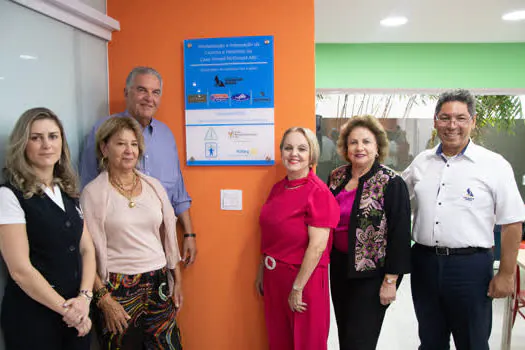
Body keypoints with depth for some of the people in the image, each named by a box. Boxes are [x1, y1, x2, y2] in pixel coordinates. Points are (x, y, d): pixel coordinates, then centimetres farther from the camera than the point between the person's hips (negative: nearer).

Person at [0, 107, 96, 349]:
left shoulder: (69, 192, 8)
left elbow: (87, 249, 6)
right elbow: (20, 270, -17)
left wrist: (85, 296, -9)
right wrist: (65, 308, -12)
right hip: (32, 315, -6)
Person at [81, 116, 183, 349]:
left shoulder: (154, 186, 6)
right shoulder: (94, 192, -6)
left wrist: (177, 281, 12)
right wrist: (103, 298, -12)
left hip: (158, 283, 4)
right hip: (118, 287, -4)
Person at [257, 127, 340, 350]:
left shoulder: (318, 192, -17)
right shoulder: (278, 188, 4)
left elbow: (317, 246, -20)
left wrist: (298, 288, -18)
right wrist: (261, 273, 13)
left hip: (304, 278, -6)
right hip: (274, 276, 7)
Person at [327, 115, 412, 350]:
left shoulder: (392, 183, -14)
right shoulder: (336, 177, 2)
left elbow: (399, 234, -15)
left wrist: (391, 281, -15)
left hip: (372, 272, -5)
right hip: (340, 266, 5)